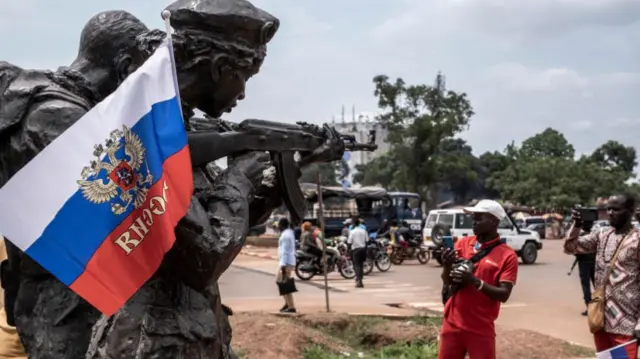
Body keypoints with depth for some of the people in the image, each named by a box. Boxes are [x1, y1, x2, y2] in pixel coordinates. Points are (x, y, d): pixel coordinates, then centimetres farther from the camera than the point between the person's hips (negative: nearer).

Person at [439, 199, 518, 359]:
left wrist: (475, 281, -26)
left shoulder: (507, 255, -7)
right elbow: (447, 282, 5)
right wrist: (447, 266, -17)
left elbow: (504, 294, -12)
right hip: (453, 322, 4)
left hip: (481, 328, -4)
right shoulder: (462, 243, 5)